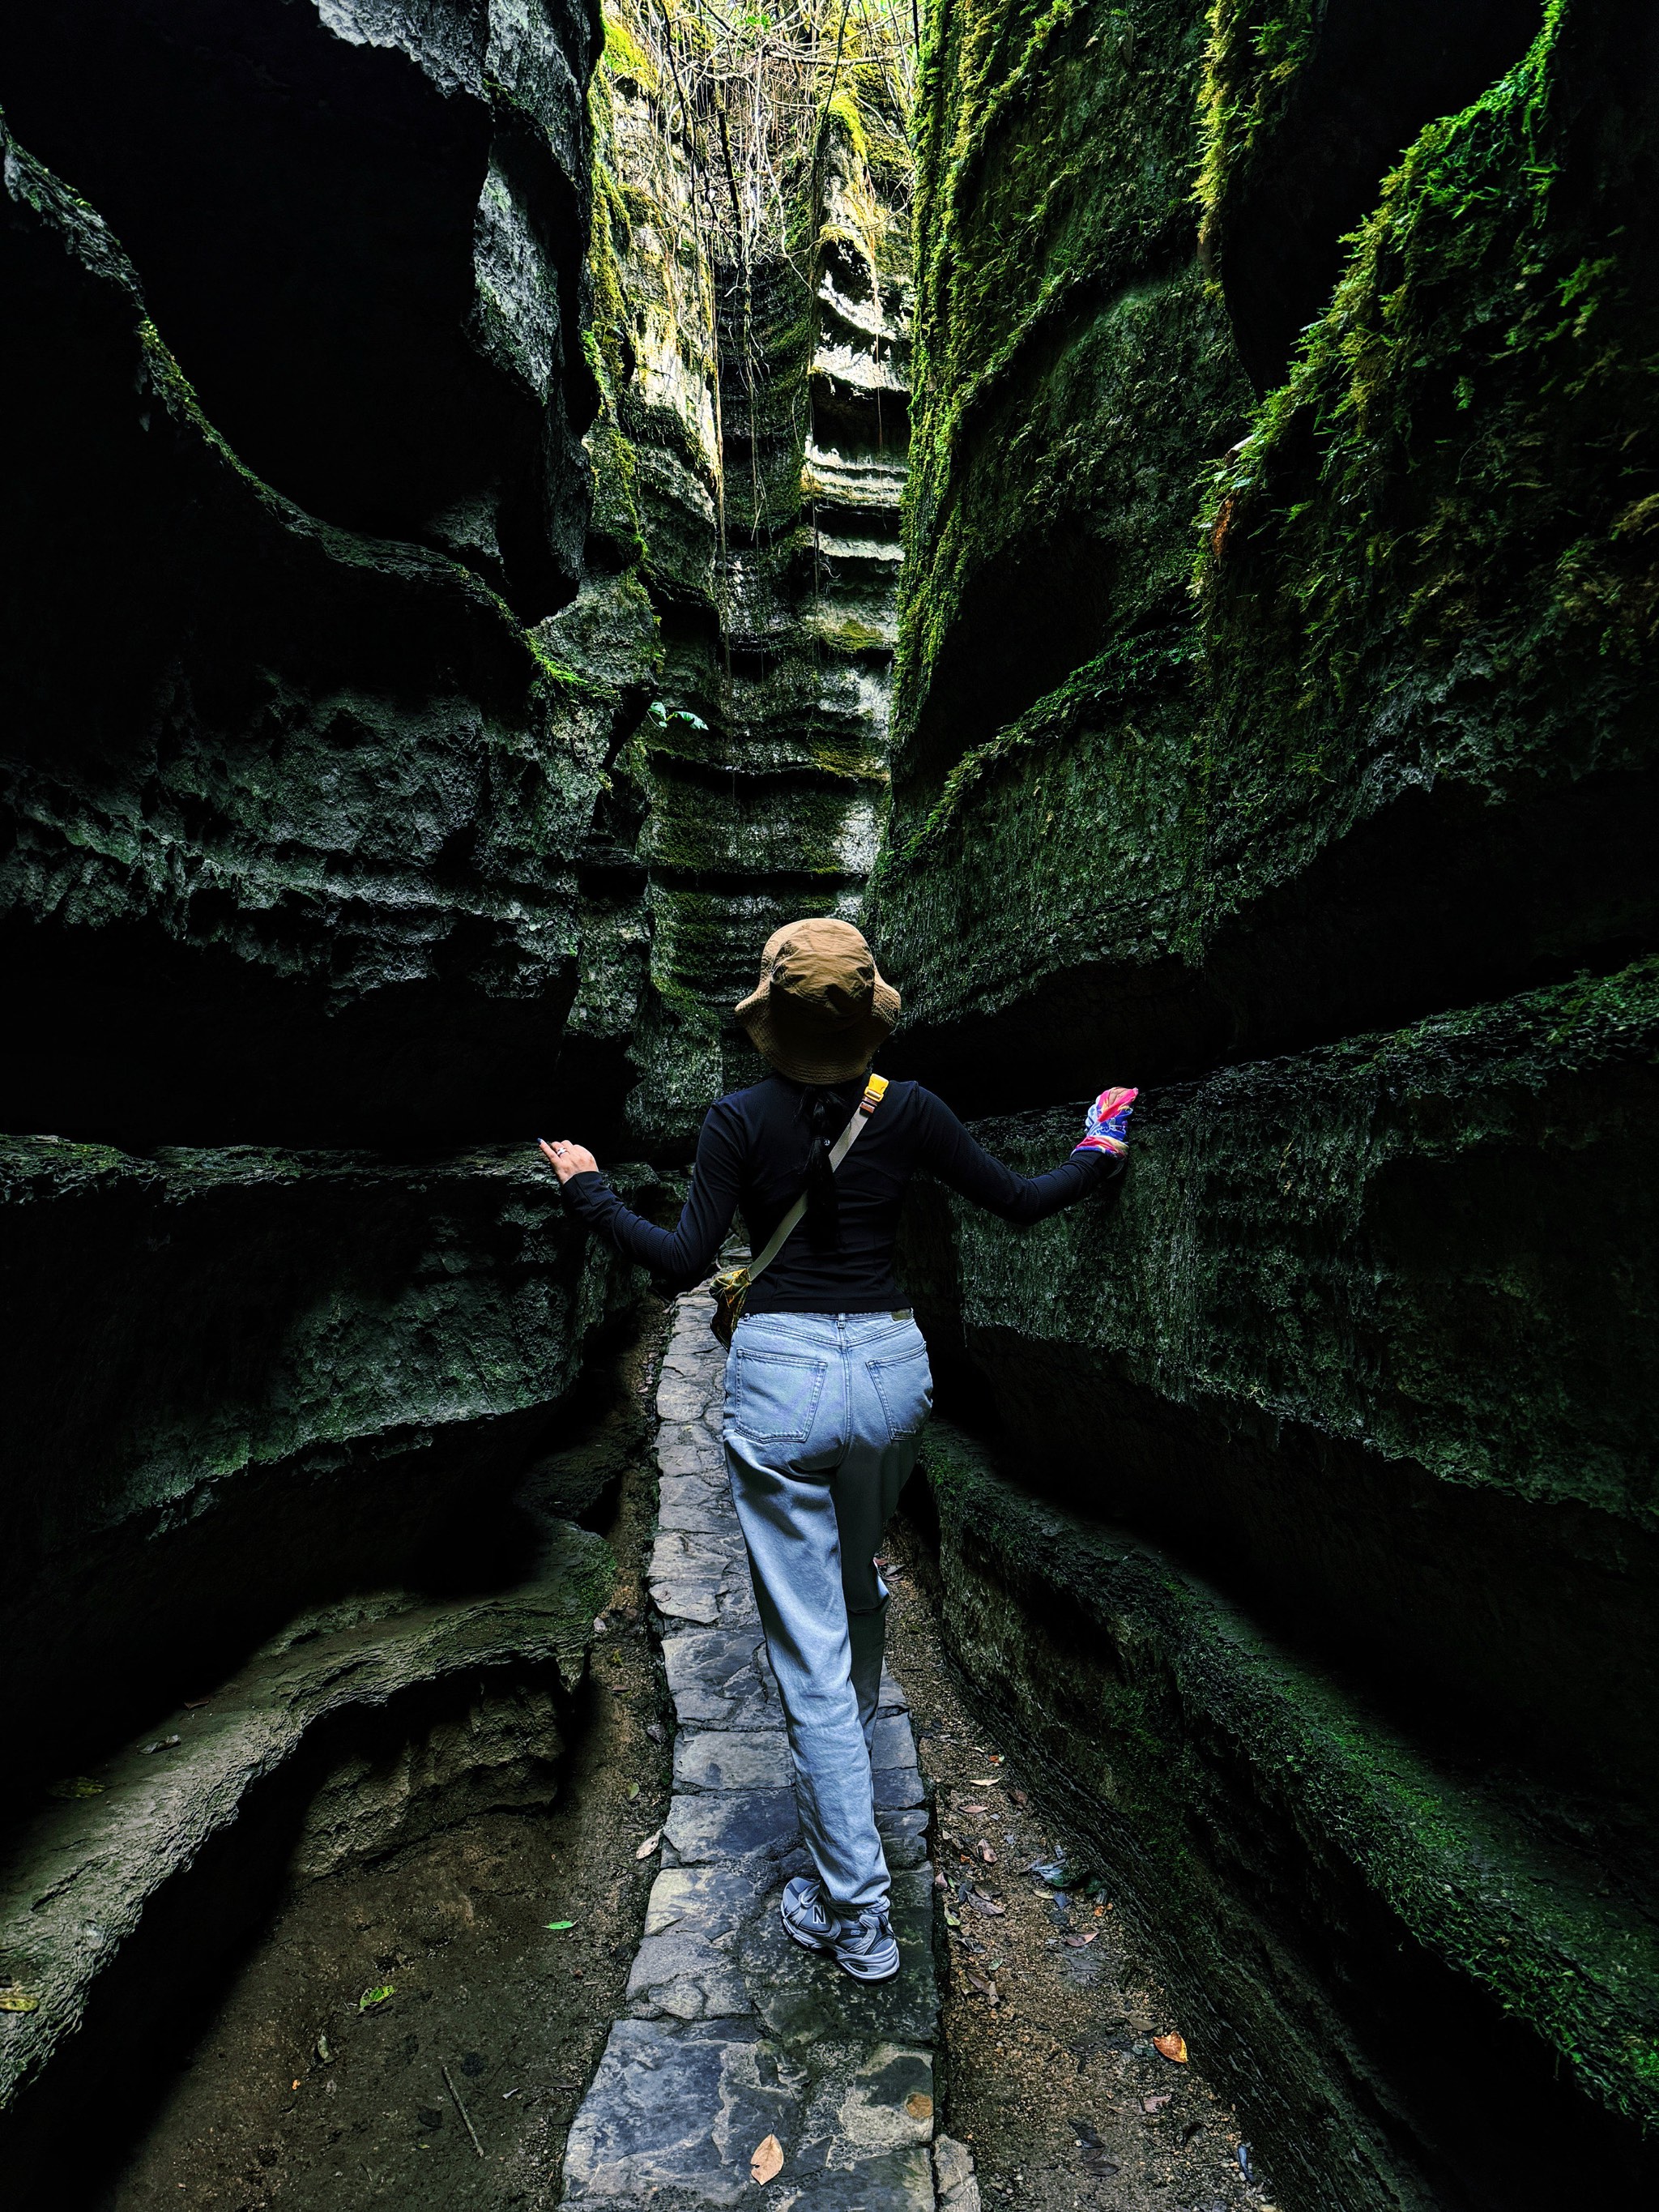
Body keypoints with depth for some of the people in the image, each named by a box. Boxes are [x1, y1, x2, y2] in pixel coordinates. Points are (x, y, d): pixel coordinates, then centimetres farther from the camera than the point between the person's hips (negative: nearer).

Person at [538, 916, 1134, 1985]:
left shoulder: (740, 1120, -8)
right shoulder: (910, 1110, -3)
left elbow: (686, 1260, -7)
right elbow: (1021, 1201, 3)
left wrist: (591, 1193, 6)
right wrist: (1100, 1152, 21)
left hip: (781, 1380, -3)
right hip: (891, 1367, 4)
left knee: (811, 1648, 7)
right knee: (861, 1580, 31)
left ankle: (856, 1913, 19)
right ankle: (853, 1766, 57)